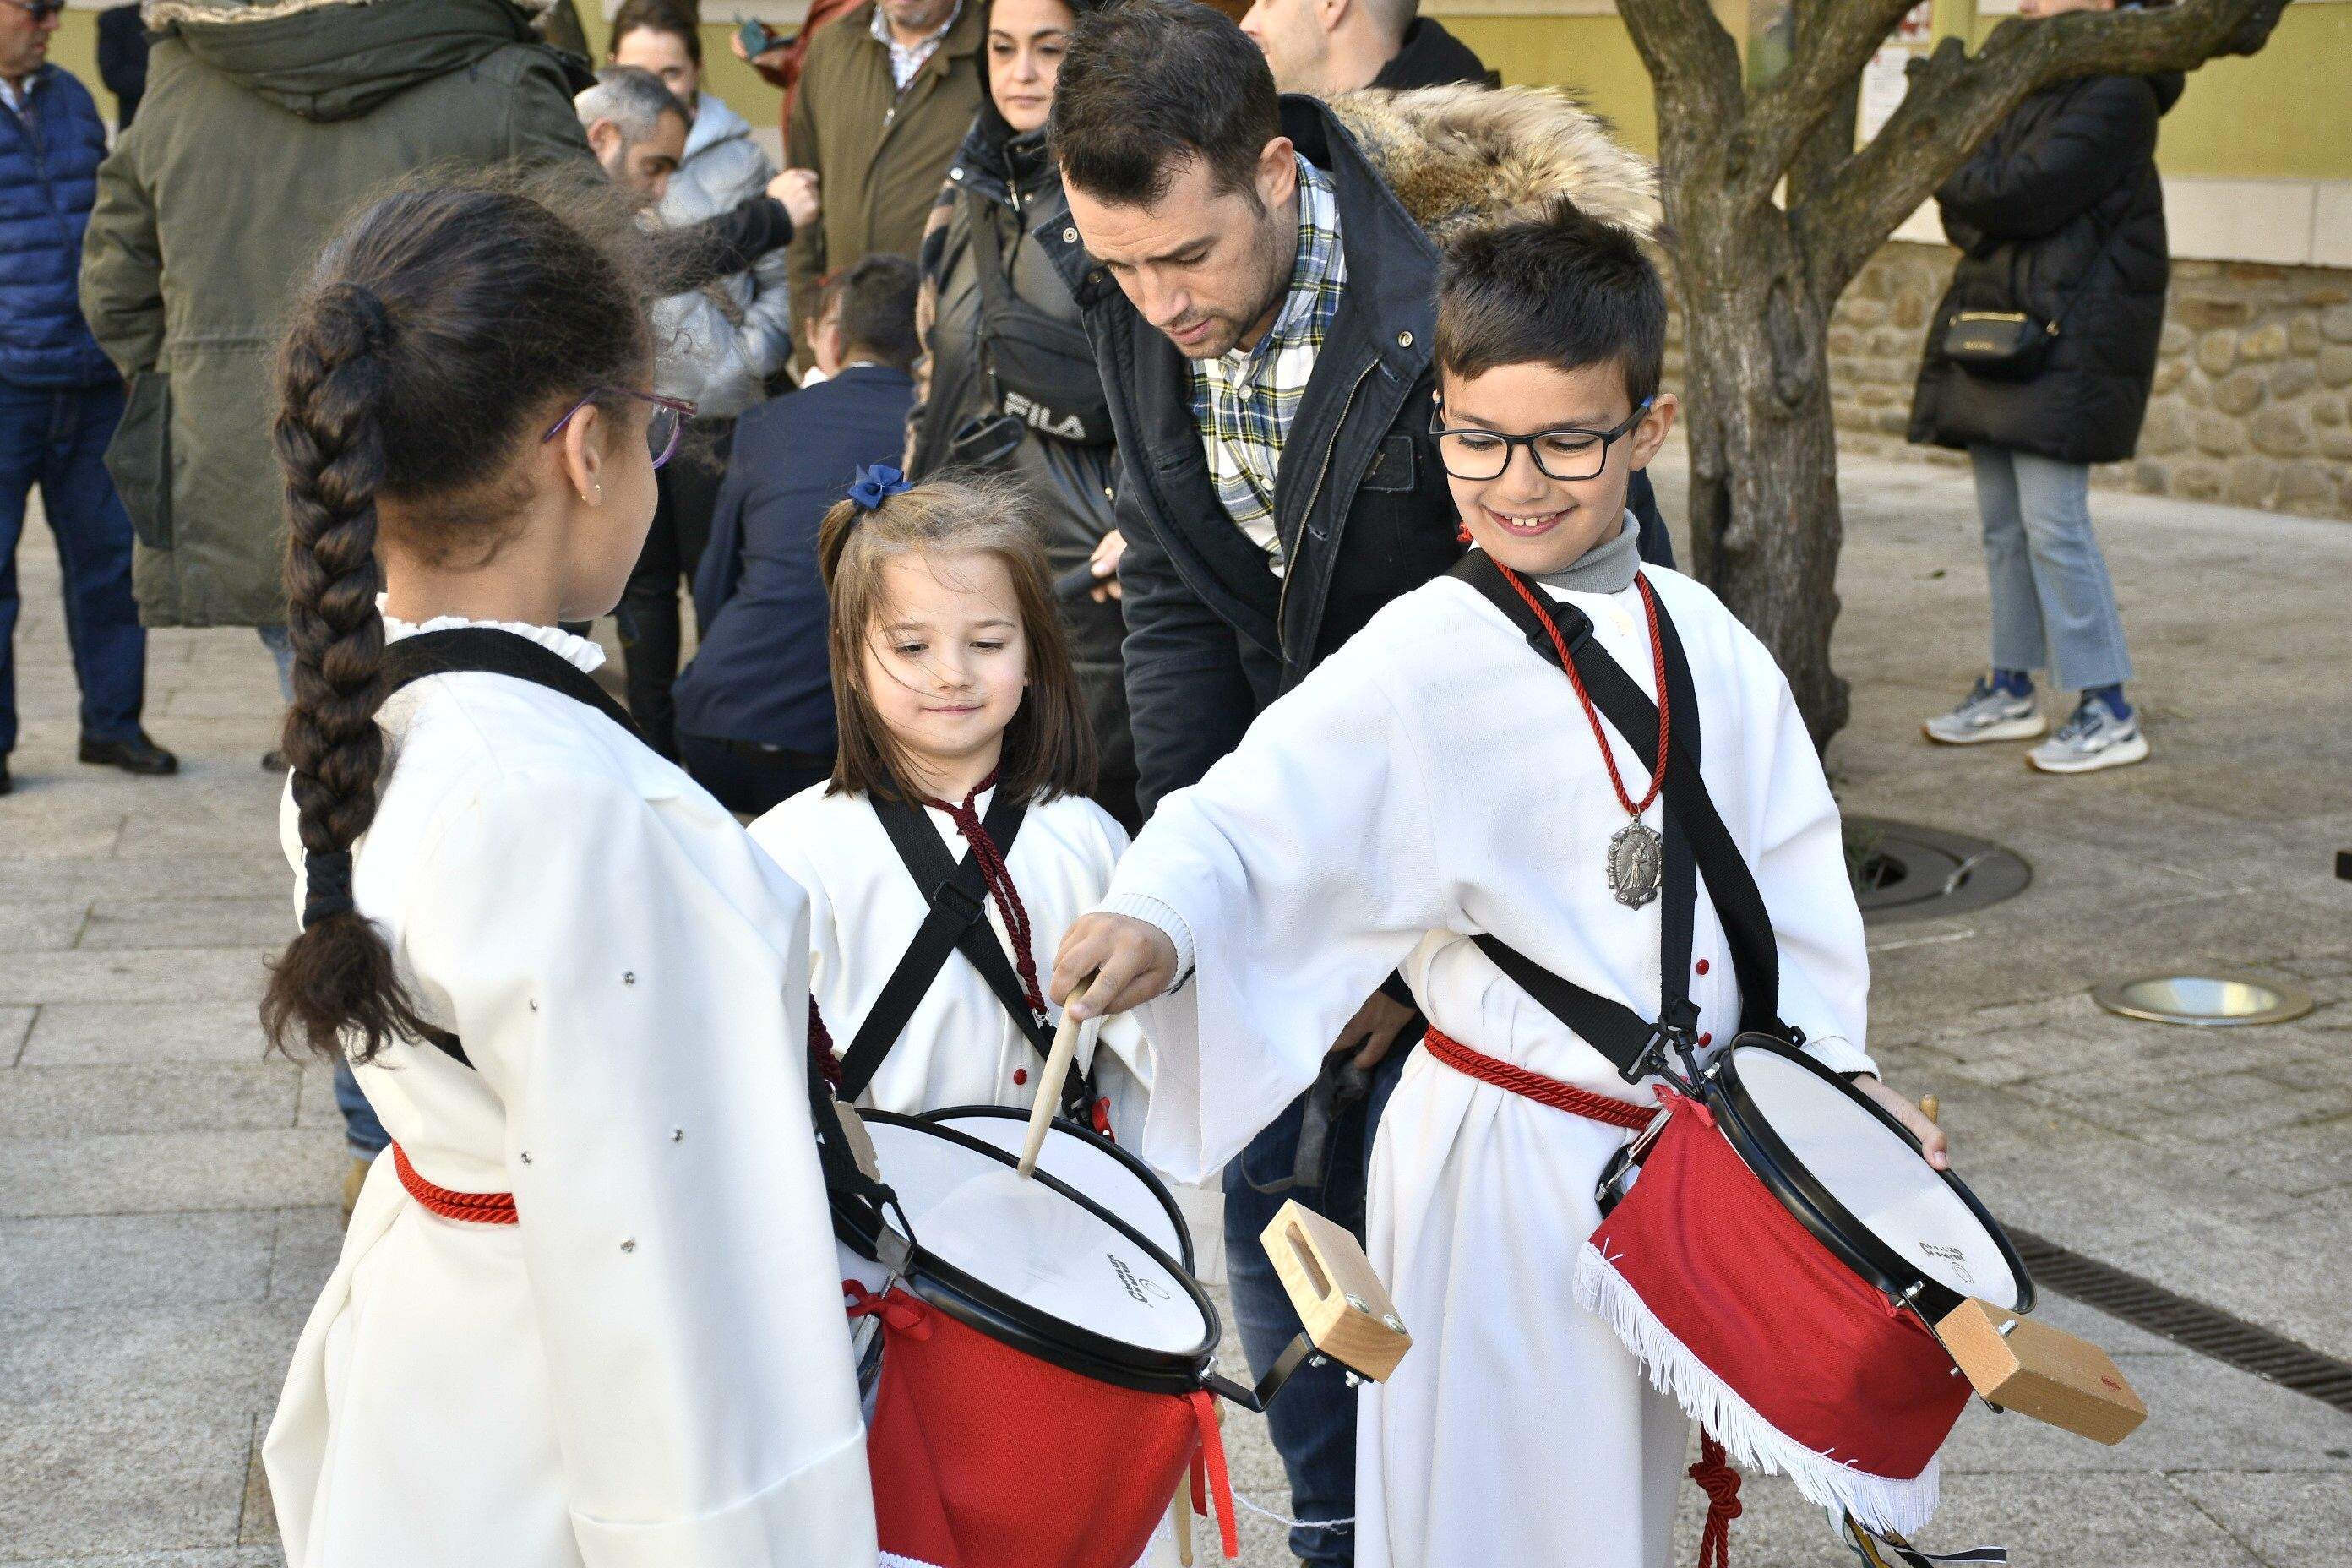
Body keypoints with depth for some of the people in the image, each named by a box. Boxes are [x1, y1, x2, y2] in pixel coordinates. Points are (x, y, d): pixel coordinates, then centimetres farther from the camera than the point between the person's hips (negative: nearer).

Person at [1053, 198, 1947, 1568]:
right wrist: (1157, 917, -43)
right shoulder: (1425, 661, -15)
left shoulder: (1704, 645, 2)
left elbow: (1788, 864, 10)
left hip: (1673, 1152, 5)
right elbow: (1256, 818, -24)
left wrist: (1840, 1064, 4)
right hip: (1503, 1161, -5)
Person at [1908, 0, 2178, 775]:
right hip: (1996, 329, 9)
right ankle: (2011, 690, 21)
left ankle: (2110, 714, -6)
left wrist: (1954, 178, -4)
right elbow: (1966, 214, 12)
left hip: (2066, 345, -9)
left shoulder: (2116, 97, -11)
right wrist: (1969, 184, -10)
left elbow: (2025, 191, -21)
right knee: (2004, 522, 12)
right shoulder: (2024, 91, 18)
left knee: (2052, 521, -12)